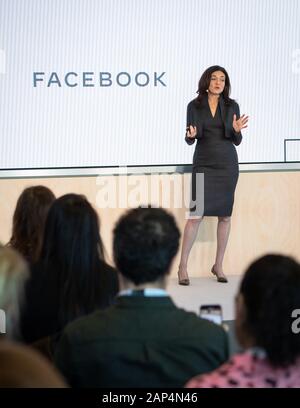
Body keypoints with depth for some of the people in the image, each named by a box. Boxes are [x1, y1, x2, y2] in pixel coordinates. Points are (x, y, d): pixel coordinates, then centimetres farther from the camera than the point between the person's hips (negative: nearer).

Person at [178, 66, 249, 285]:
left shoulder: (232, 106, 5)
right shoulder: (194, 106, 2)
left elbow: (237, 141, 6)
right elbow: (189, 140, 4)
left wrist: (237, 130, -15)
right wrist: (190, 135, -18)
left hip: (227, 164, 2)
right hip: (203, 164, -2)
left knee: (225, 215, 4)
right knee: (197, 214, -9)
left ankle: (218, 265, 16)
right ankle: (183, 266, -2)